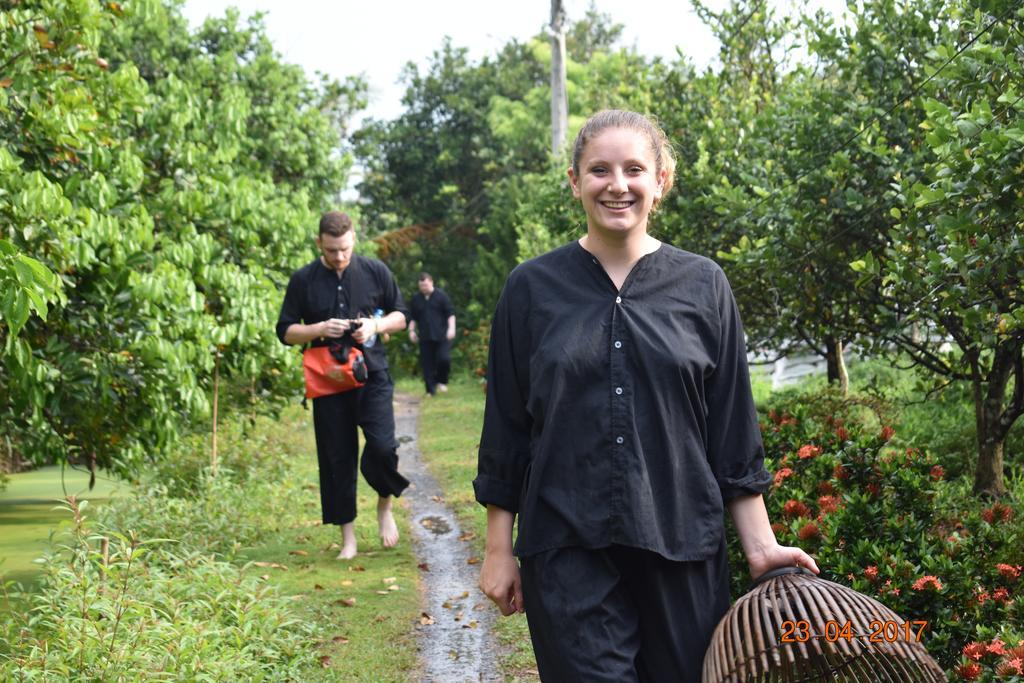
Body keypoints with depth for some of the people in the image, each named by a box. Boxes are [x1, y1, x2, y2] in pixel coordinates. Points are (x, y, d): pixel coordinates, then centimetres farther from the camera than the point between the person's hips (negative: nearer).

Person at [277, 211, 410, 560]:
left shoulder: (375, 271, 1)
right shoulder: (303, 280, 0)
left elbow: (400, 316, 9)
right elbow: (285, 331, 3)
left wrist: (375, 326, -12)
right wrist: (320, 329, -16)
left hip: (372, 375, 0)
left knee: (381, 446, -15)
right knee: (337, 459, 4)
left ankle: (385, 506, 15)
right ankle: (348, 538, 16)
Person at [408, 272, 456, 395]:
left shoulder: (441, 295, 0)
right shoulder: (416, 298, 10)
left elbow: (450, 313, 0)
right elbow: (412, 317, 18)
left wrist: (451, 328, -10)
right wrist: (412, 330, 6)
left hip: (442, 335, -3)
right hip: (425, 337, 3)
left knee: (444, 358, -17)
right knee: (427, 364, 0)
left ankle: (441, 381, 9)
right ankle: (430, 390, 8)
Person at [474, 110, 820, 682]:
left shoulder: (703, 285, 3)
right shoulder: (532, 286, 2)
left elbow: (733, 429, 5)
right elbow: (506, 426, 5)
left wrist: (761, 545, 2)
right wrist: (499, 549, 4)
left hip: (682, 547, 1)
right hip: (567, 549, -1)